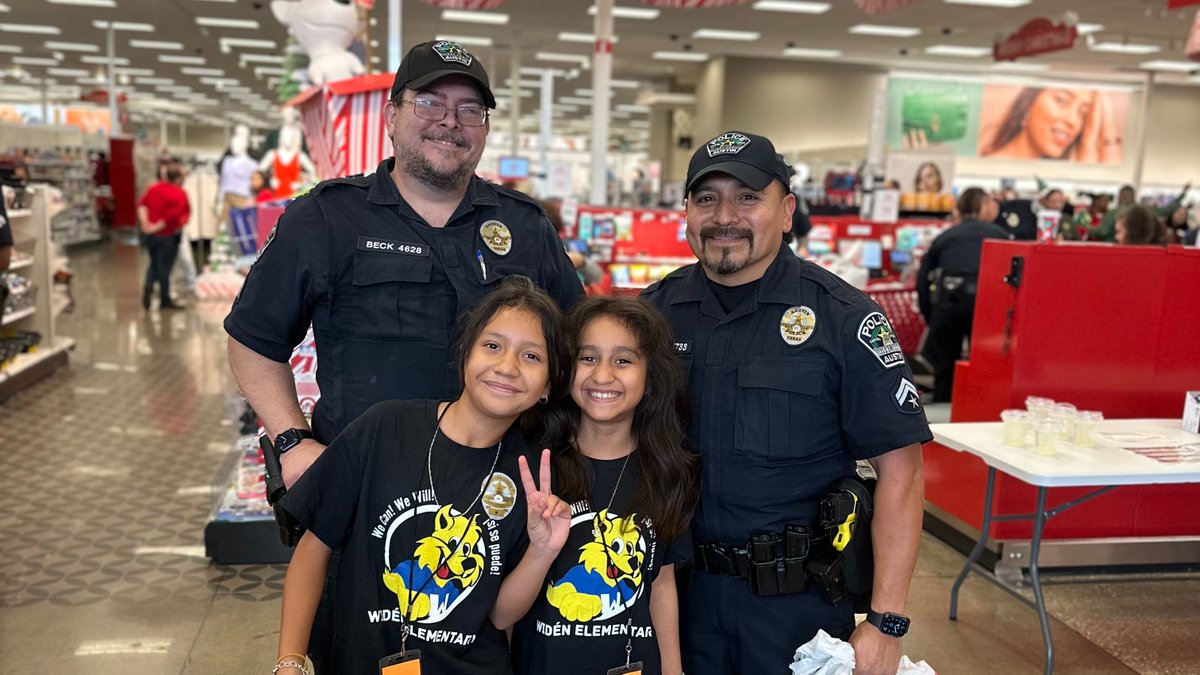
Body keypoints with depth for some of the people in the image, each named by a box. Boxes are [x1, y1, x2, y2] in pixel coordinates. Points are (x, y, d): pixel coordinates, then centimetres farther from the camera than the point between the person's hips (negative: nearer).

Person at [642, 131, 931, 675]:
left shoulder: (842, 317, -11)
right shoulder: (657, 309, 1)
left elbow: (899, 468, -12)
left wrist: (886, 624, -15)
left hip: (798, 601, -3)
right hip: (679, 587, 4)